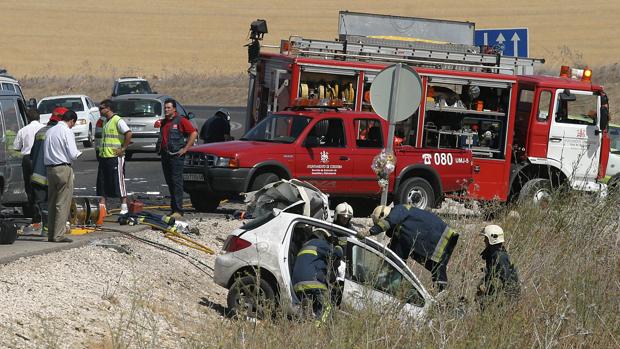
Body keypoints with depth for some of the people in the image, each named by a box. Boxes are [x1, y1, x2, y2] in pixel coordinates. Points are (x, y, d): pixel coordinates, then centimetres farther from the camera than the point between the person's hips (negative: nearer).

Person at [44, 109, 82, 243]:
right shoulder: (67, 132, -10)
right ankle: (58, 235, -8)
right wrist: (80, 153, 9)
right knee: (63, 203, -4)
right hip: (63, 169, -7)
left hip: (50, 169, 7)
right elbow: (73, 154, -14)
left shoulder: (49, 131, 11)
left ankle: (51, 234, 14)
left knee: (52, 202, 13)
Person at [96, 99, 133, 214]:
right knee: (102, 183, 7)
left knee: (118, 182, -4)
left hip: (115, 157, -9)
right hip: (103, 156, 9)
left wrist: (123, 149, -18)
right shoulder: (105, 122, 16)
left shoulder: (118, 121, -12)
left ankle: (124, 207, 2)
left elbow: (128, 134, -21)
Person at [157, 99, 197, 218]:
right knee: (169, 182, 9)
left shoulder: (180, 121, -6)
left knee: (176, 182, -10)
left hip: (176, 155, -8)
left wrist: (185, 149, -12)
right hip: (165, 155, 8)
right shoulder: (164, 122, 17)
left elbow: (194, 133, -11)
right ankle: (174, 208, 14)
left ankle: (178, 210, -13)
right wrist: (159, 148, 16)